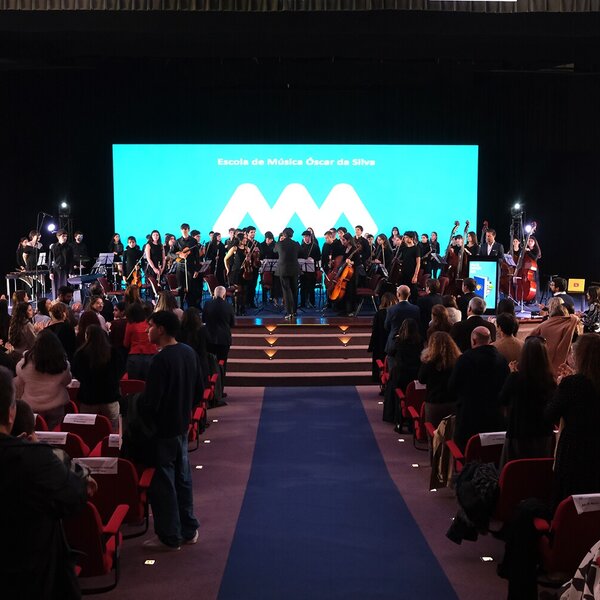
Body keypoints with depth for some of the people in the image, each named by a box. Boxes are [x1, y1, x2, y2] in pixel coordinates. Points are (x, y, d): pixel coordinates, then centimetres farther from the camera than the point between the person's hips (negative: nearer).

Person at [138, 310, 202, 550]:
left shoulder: (161, 359, -22)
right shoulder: (189, 352, 3)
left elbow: (150, 402, -23)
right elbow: (199, 389, 11)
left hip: (162, 429, -8)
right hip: (182, 425, 8)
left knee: (163, 483, 4)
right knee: (182, 477, 17)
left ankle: (169, 537, 14)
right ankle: (189, 530, 28)